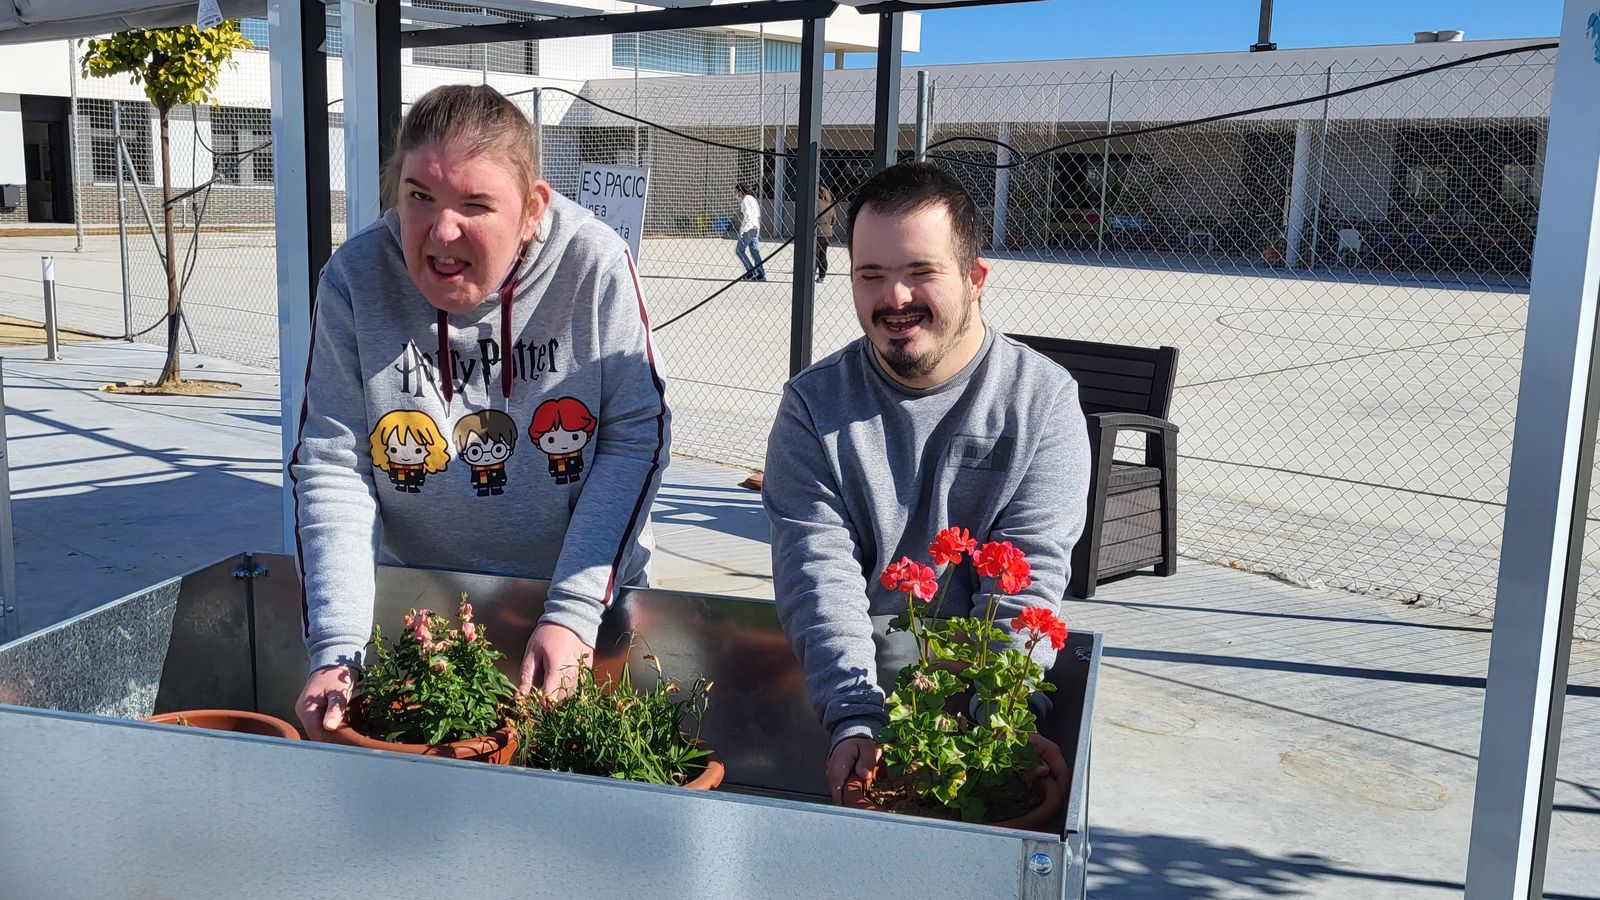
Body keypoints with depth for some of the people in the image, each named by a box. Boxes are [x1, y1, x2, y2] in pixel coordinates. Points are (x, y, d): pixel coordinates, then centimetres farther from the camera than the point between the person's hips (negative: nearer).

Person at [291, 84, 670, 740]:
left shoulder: (594, 264, -14)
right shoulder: (355, 279, -10)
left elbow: (636, 437, -13)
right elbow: (331, 469, -10)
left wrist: (574, 612, -21)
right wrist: (336, 651, -20)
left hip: (588, 594, -1)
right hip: (416, 606, 1)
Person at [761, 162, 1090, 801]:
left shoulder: (1044, 400, -1)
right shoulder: (814, 403, 1)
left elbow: (1028, 578, -9)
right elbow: (816, 569, -10)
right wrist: (856, 718, -24)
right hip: (839, 674, 1)